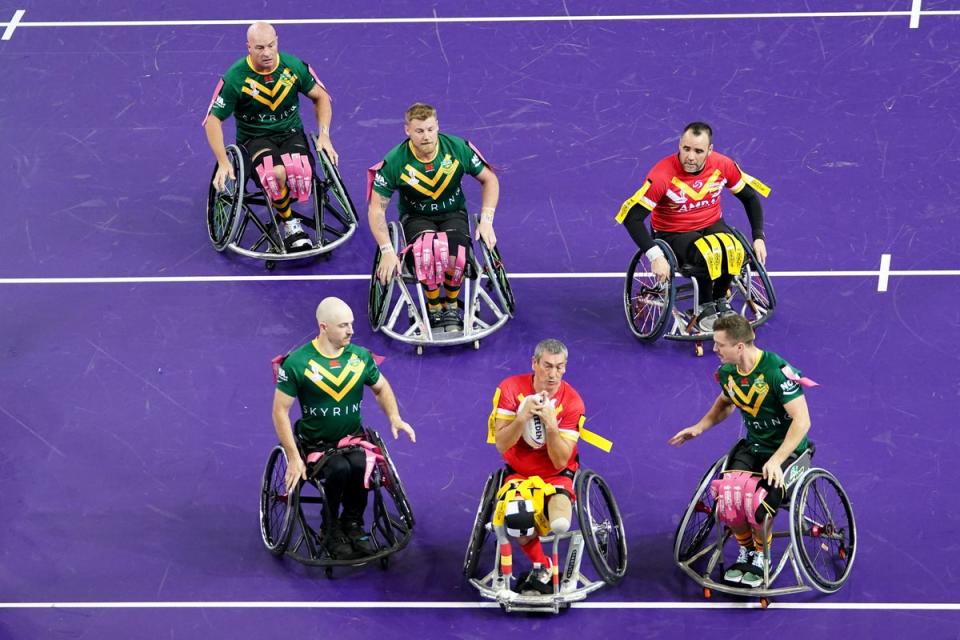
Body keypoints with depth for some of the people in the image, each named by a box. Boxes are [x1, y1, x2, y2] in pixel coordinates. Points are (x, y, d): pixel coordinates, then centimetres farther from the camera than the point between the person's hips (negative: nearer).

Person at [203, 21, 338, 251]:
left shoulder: (294, 66, -7)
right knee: (276, 173, -38)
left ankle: (282, 205, 2)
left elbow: (320, 97, 9)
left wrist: (324, 135, -5)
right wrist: (223, 162, -21)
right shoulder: (235, 78, -15)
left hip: (291, 133, 2)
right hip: (254, 138, -2)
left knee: (301, 176, -33)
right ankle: (289, 224, -11)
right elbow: (213, 120, -11)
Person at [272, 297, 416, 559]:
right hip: (316, 443, -3)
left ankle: (353, 523, -6)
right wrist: (294, 458, -17)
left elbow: (381, 388, 18)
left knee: (360, 466, -32)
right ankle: (331, 529, -8)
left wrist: (394, 417, -2)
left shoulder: (361, 356, 0)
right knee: (339, 469, -34)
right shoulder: (297, 363, -12)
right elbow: (281, 411, -9)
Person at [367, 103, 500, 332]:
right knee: (429, 249, -37)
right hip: (416, 217, -1)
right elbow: (376, 209, -11)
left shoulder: (458, 148, -13)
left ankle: (451, 306, -5)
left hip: (453, 212, 1)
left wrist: (486, 220, -10)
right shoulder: (394, 162, -17)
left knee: (456, 252, -34)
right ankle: (434, 308, -12)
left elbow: (489, 179, 2)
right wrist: (387, 251, -22)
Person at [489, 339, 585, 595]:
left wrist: (551, 425, -32)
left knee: (560, 525, -32)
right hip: (519, 473, 0)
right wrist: (523, 416, -31)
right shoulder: (512, 389, -11)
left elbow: (561, 461, -17)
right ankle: (541, 567, -5)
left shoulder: (572, 402, -13)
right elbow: (502, 445, -16)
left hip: (556, 475, 0)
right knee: (516, 520, -34)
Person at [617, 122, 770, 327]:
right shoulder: (663, 175, -25)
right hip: (673, 233, -4)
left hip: (712, 225, 4)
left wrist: (758, 238, -4)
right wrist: (655, 256, -31)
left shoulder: (722, 165, -12)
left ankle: (720, 299, 4)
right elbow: (631, 216, -24)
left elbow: (750, 197, 5)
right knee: (708, 256, -35)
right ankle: (705, 307, -4)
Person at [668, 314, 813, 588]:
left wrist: (776, 460, -30)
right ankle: (745, 550, 3)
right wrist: (700, 427, 8)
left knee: (757, 503, -29)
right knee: (726, 494, -22)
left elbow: (802, 420, -24)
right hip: (753, 445, 6)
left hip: (788, 449, -6)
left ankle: (761, 556, 0)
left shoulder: (777, 371, -24)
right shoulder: (728, 372, -1)